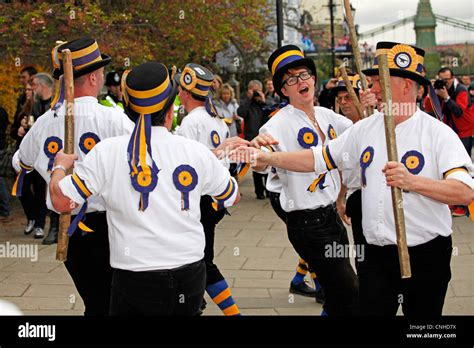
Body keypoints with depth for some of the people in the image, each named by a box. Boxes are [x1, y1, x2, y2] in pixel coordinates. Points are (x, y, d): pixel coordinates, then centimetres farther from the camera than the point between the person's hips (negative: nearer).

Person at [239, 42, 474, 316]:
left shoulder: (438, 133, -11)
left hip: (426, 255, -4)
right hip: (377, 254, 4)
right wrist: (269, 158, 6)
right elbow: (319, 159, 13)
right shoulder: (365, 128, 7)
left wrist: (412, 182, -34)